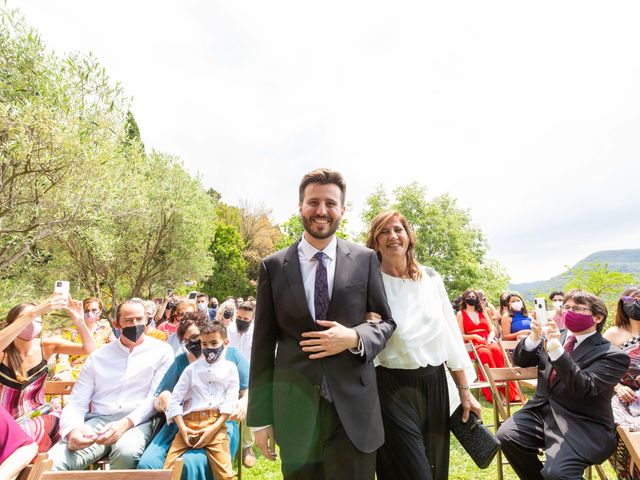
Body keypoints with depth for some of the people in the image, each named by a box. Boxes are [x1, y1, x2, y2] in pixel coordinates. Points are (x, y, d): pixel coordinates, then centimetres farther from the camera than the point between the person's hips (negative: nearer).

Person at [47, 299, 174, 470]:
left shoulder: (161, 351, 2)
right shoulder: (98, 356, 12)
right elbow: (76, 402, 8)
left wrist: (125, 423, -20)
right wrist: (73, 429, -15)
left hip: (137, 421, -1)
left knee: (126, 451, -35)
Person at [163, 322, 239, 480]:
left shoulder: (230, 368, 8)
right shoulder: (192, 368, 13)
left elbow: (230, 402, 1)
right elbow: (175, 399, 7)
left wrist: (214, 428, -10)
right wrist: (182, 427, -5)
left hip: (215, 423, -2)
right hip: (189, 422, 2)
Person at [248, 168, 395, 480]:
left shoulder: (365, 260, -1)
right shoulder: (273, 266, -2)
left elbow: (387, 322, 6)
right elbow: (263, 344, 1)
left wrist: (354, 337, -15)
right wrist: (260, 417, 3)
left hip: (355, 407, 0)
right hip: (295, 409, 1)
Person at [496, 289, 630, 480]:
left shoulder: (612, 355, -8)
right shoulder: (556, 336, 9)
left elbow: (585, 388, -23)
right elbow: (520, 360, 6)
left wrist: (557, 350, -37)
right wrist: (534, 337, -14)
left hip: (582, 426, -5)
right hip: (542, 410, 6)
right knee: (506, 435, -16)